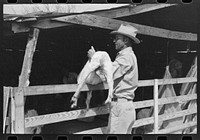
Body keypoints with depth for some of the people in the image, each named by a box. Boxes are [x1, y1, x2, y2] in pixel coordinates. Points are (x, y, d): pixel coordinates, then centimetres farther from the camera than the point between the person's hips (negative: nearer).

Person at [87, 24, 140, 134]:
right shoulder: (128, 55, 19)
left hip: (120, 105, -10)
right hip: (126, 105, 10)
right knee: (125, 133, 15)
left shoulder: (126, 56, -14)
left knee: (114, 132, -6)